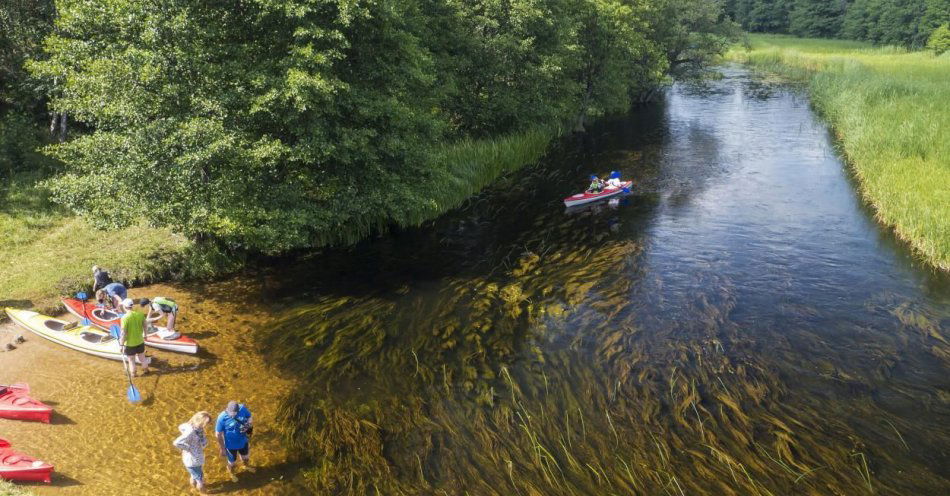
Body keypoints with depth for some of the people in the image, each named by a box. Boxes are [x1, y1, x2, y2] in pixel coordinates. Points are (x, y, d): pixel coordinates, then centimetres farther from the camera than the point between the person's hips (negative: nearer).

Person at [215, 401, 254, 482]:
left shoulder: (243, 408, -26)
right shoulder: (222, 418, -34)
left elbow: (250, 418, -7)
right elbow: (218, 434, -20)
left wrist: (248, 425, -29)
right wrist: (222, 449, -11)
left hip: (243, 441, 3)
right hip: (231, 445, -3)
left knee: (245, 456, 32)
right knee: (232, 462, 25)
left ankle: (246, 466, 65)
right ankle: (231, 473, 58)